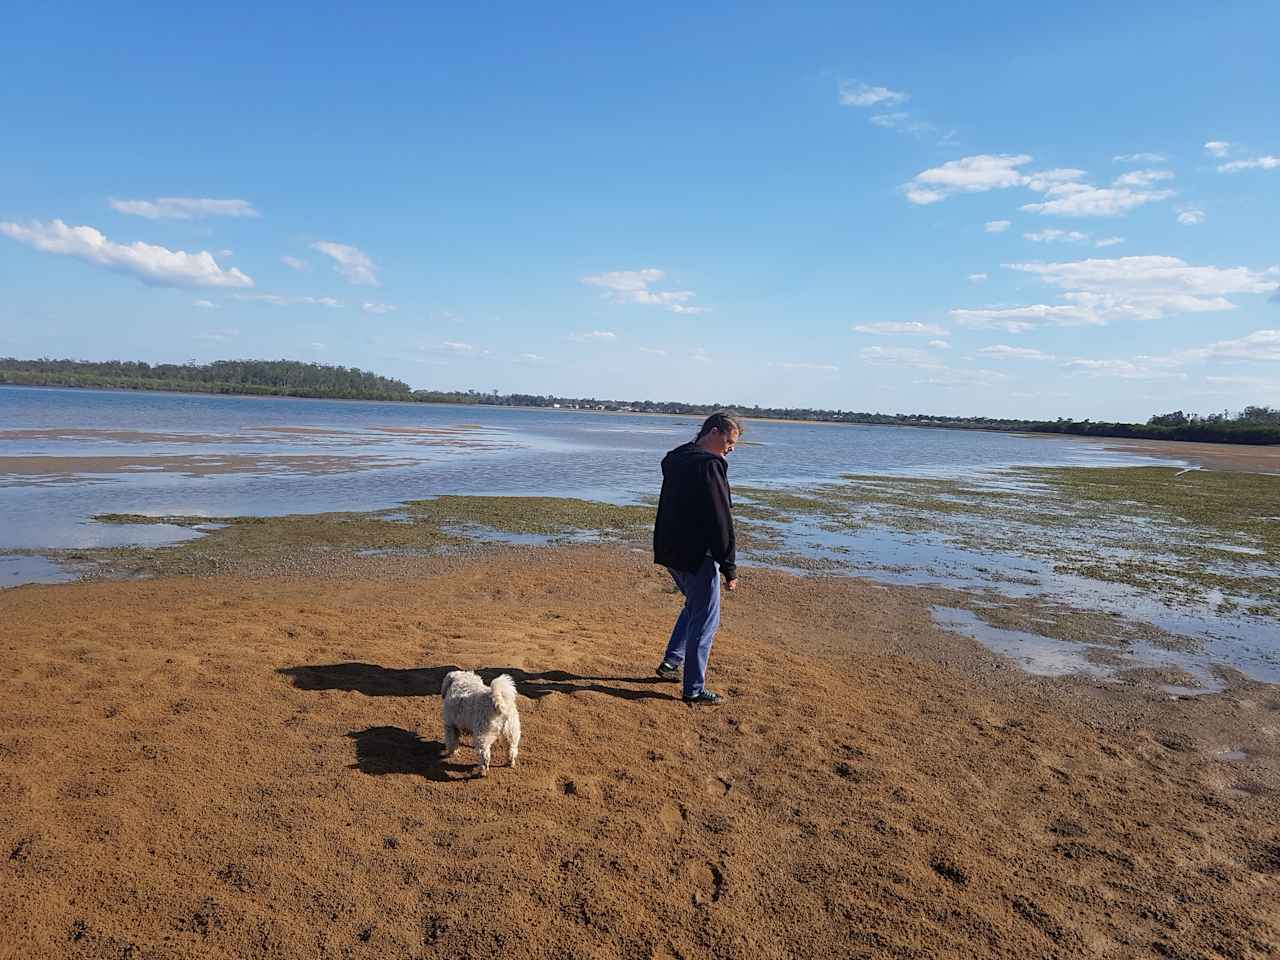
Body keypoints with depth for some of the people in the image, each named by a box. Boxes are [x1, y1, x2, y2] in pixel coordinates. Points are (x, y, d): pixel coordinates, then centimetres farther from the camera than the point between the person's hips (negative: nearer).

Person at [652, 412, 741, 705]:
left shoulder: (675, 459, 11)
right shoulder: (709, 465, -18)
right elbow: (721, 522, -20)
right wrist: (729, 569, -16)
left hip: (670, 552, 9)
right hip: (697, 556, -9)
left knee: (695, 605, 27)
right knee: (705, 620, 2)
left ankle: (671, 661, 28)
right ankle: (694, 690, 9)